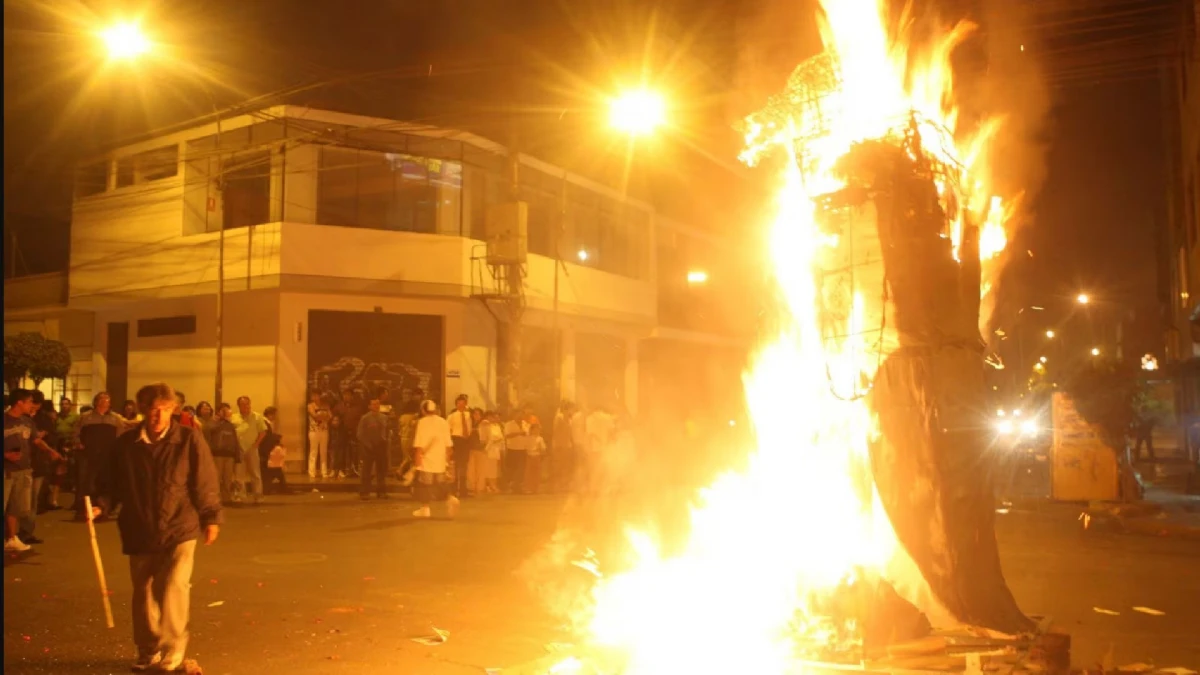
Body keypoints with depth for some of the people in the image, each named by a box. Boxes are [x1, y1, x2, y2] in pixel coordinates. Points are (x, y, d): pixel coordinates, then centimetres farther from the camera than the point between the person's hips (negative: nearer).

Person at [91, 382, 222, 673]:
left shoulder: (189, 439, -7)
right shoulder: (126, 443, -1)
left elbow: (205, 482, -3)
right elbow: (111, 482, 9)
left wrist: (211, 518, -1)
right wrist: (100, 505, -8)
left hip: (179, 529, -3)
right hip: (139, 532, 3)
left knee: (174, 587, -15)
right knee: (143, 592, 14)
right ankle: (148, 652, 31)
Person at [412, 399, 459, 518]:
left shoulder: (422, 422, -10)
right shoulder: (443, 422, 7)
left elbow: (419, 444, -17)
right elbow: (448, 443, 10)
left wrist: (417, 458, -12)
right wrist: (447, 458, 18)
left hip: (426, 460, -5)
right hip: (440, 461, 5)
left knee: (424, 485, 6)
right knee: (440, 485, 15)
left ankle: (425, 509, 9)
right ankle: (450, 498, -8)